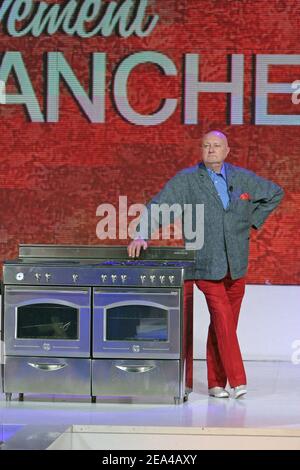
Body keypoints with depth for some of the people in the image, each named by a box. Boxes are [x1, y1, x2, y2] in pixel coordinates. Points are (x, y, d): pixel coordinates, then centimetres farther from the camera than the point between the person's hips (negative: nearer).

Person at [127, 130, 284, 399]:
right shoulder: (186, 180, -4)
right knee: (223, 319, -13)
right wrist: (143, 235, -27)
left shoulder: (243, 178, 7)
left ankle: (216, 383, 16)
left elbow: (275, 193, 22)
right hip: (207, 265, -4)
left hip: (236, 265, 4)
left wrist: (253, 222, 12)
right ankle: (237, 381, -9)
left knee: (224, 324, 8)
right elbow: (157, 206, -11)